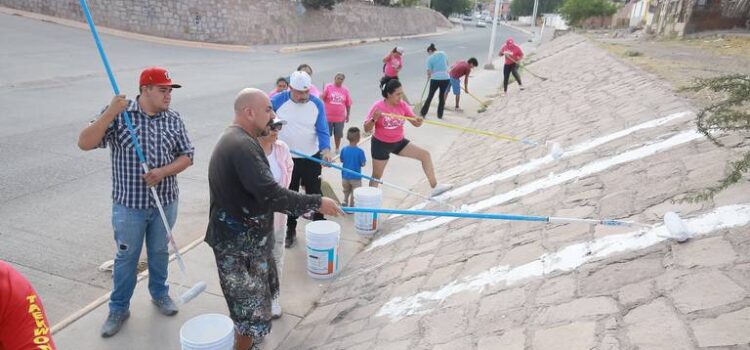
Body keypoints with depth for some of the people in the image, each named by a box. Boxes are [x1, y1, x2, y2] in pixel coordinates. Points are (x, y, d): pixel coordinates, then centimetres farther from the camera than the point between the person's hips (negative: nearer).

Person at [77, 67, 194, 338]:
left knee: (159, 251, 20)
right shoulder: (118, 114, -10)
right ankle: (118, 309, 30)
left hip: (165, 202, 3)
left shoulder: (174, 119, -2)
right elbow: (84, 144, -18)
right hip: (129, 205, -2)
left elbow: (187, 156, -1)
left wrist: (163, 172, -18)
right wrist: (110, 114, -29)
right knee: (126, 257, 12)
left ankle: (160, 293, 42)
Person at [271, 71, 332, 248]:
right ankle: (290, 229, 26)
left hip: (312, 158, 0)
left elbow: (322, 130, -10)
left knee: (314, 193, 11)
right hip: (286, 159, 0)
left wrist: (326, 149, -26)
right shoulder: (277, 101, -12)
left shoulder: (317, 103, -9)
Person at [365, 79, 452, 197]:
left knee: (425, 155, -3)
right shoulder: (378, 107, -20)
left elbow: (415, 123, -8)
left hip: (399, 142, 5)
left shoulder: (403, 105, -8)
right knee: (377, 176, 7)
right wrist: (374, 119, -37)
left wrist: (419, 121, -32)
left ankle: (435, 187, 4)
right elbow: (367, 129, -18)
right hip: (381, 145, -5)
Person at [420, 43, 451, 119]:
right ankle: (440, 115, 19)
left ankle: (423, 113, 18)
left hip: (435, 79, -3)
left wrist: (429, 76, 16)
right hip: (446, 78, 3)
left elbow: (429, 72, -4)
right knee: (442, 96, 15)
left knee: (430, 96, 11)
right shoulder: (443, 53, 5)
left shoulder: (430, 58, -5)